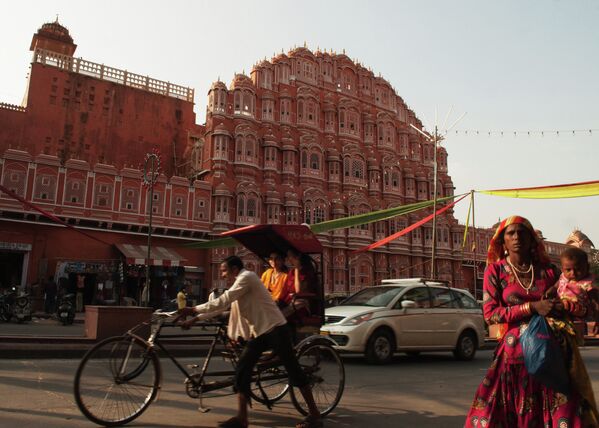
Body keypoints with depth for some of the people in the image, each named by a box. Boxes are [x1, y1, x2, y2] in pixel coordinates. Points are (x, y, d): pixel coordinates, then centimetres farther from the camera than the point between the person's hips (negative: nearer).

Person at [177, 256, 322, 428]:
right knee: (242, 369, 1)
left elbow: (222, 302, -19)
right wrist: (195, 319, 12)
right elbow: (223, 305, 16)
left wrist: (193, 310, -13)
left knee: (294, 370, -4)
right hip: (258, 331, 9)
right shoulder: (240, 281, 16)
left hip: (275, 328, -9)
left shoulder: (246, 277, -13)